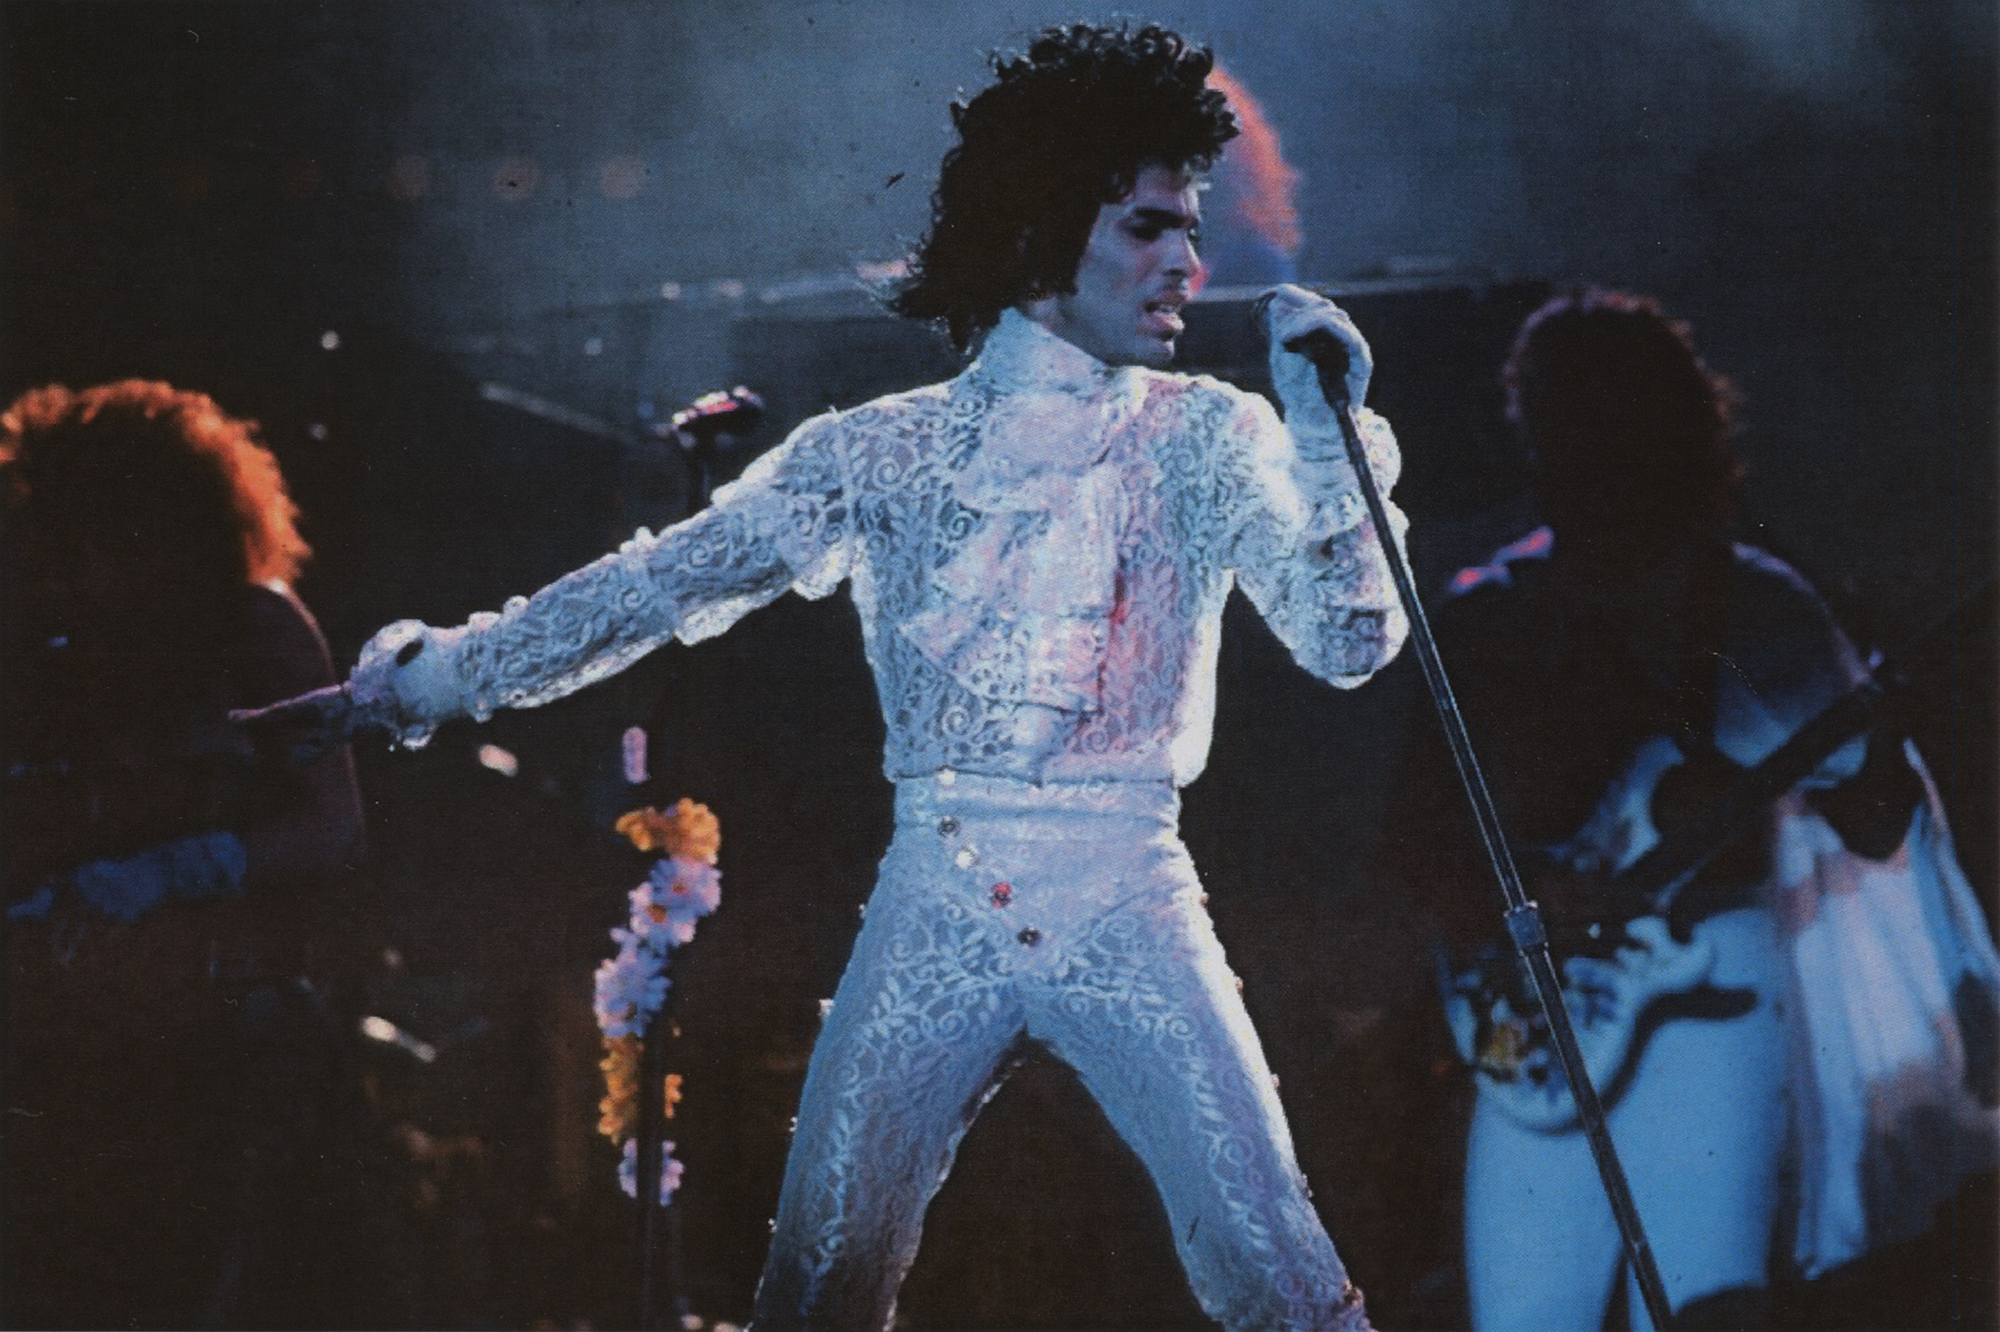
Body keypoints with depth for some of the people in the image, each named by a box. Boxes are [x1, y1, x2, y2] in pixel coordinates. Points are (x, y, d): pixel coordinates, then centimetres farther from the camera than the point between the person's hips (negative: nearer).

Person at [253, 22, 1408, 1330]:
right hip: (934, 910, 1)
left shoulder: (1208, 438, 5)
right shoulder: (882, 450, 6)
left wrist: (1329, 437, -16)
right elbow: (666, 581, 8)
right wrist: (445, 672, 5)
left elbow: (1350, 643, -2)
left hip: (1129, 911, -1)